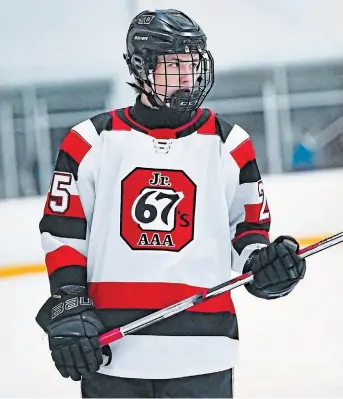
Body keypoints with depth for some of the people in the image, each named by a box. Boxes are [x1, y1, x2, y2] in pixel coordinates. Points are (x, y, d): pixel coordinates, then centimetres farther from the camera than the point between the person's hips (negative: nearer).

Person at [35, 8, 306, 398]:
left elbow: (248, 229, 14)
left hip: (200, 352, 1)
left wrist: (264, 264, -7)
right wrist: (67, 308, -2)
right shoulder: (91, 141, 4)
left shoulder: (229, 144, 7)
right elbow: (62, 231, 6)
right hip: (108, 347, 0)